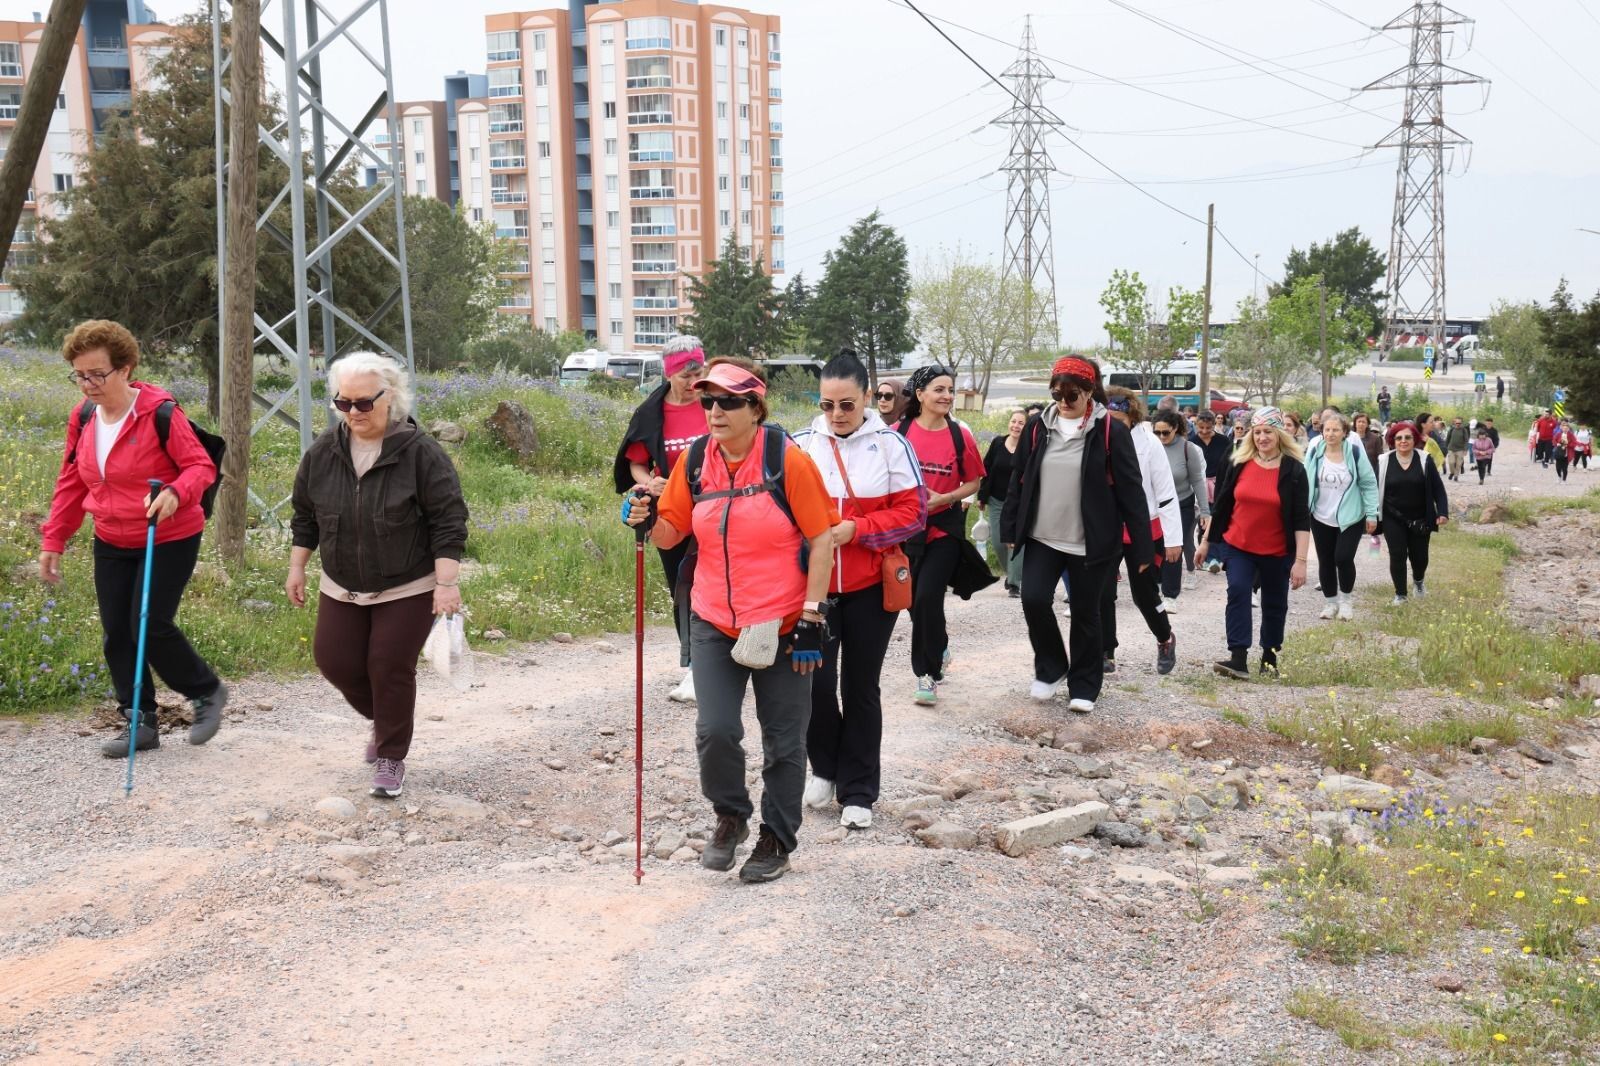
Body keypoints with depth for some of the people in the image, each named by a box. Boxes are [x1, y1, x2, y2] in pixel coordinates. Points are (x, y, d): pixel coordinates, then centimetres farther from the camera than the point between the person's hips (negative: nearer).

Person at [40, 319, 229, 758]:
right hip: (111, 544, 7)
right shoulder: (83, 418, 3)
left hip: (169, 540, -7)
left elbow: (201, 466, -16)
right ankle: (140, 722, 19)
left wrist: (176, 492, -37)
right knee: (116, 635, 6)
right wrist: (53, 541, 10)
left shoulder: (160, 412, -18)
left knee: (151, 627, -10)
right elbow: (70, 485, 11)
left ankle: (207, 692, 14)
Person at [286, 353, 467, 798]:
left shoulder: (420, 452, -16)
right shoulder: (324, 451, -2)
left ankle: (391, 757, 13)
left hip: (408, 589, -5)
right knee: (334, 660, 4)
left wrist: (447, 582, -20)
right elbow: (305, 514, 11)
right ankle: (385, 718, 33)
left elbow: (448, 521, -15)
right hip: (342, 588, 5)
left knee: (390, 668, -6)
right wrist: (296, 568, 11)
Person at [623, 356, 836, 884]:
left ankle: (777, 840, 27)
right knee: (714, 732, -6)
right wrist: (648, 520, -13)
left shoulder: (787, 460, -12)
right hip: (714, 624, 3)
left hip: (781, 627, -3)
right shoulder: (695, 462, 1)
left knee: (783, 742, 8)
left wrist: (811, 617, -12)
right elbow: (672, 532, 10)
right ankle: (730, 816, 22)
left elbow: (821, 541, -9)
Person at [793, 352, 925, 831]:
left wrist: (855, 528, -17)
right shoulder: (801, 444, -1)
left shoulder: (890, 444, -5)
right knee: (816, 681, 1)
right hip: (812, 584, 1)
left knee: (861, 687, 8)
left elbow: (913, 512, -6)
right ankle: (825, 767, 29)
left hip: (871, 586, -1)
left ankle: (858, 791, 19)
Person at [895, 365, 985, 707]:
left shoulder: (961, 435, -4)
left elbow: (974, 482, 2)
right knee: (914, 600, 11)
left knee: (927, 597, -13)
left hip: (945, 527, -2)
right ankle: (939, 648, 37)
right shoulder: (899, 432, -4)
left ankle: (928, 672, 1)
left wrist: (943, 498, -13)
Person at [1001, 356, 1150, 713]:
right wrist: (1010, 529, 6)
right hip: (1042, 538, 3)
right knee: (1034, 599, -10)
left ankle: (1084, 685, 22)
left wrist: (1142, 545, -10)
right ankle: (1051, 668, 14)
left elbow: (1131, 490, -8)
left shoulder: (1110, 431, -8)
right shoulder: (1037, 428, 2)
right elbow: (1019, 481, 9)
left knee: (1085, 613, 7)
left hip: (1091, 543, -3)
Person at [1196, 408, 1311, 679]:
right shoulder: (1239, 464, -1)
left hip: (1277, 552, -1)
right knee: (1237, 591, -17)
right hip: (1239, 546, 1)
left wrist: (1300, 561, -16)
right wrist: (1206, 541, 9)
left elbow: (1301, 519, -11)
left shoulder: (1293, 470, -9)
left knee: (1274, 603, 12)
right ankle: (1238, 658, -20)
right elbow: (1221, 505, 7)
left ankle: (1270, 656, 29)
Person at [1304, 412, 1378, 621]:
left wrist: (1372, 514, -7)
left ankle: (1346, 599, 12)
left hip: (1350, 518, -3)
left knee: (1343, 558, -12)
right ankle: (1330, 602, 24)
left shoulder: (1355, 452, -11)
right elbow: (1306, 482, 4)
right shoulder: (1314, 451, -5)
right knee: (1325, 561, 8)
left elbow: (1369, 484, -5)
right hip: (1321, 518, 3)